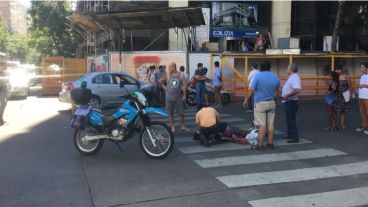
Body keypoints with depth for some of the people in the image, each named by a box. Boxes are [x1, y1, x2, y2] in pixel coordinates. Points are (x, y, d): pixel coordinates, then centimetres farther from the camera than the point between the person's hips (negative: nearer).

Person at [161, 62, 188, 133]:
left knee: (181, 113, 3)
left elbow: (184, 85, -2)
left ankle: (182, 126, 17)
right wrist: (164, 87, 2)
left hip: (178, 98, -1)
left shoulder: (181, 75, -1)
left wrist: (184, 95, -7)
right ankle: (172, 126, 15)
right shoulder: (167, 75, 2)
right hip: (169, 98, 1)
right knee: (170, 113, 5)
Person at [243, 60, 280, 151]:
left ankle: (260, 145, 0)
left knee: (262, 124, -4)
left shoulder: (258, 76, -13)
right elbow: (276, 91, 15)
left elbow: (251, 90, -13)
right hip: (271, 103, 5)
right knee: (270, 124, 10)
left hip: (260, 103, -4)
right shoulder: (275, 77, 3)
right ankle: (270, 143, 16)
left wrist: (246, 99, -1)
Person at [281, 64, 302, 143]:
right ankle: (290, 135, 29)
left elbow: (298, 89, -33)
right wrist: (285, 96, 12)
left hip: (292, 102, -11)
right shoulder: (291, 77, 13)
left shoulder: (294, 77, -20)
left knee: (291, 120, -6)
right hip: (288, 102, 11)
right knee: (289, 119, 18)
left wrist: (287, 95, -27)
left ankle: (295, 138, 0)